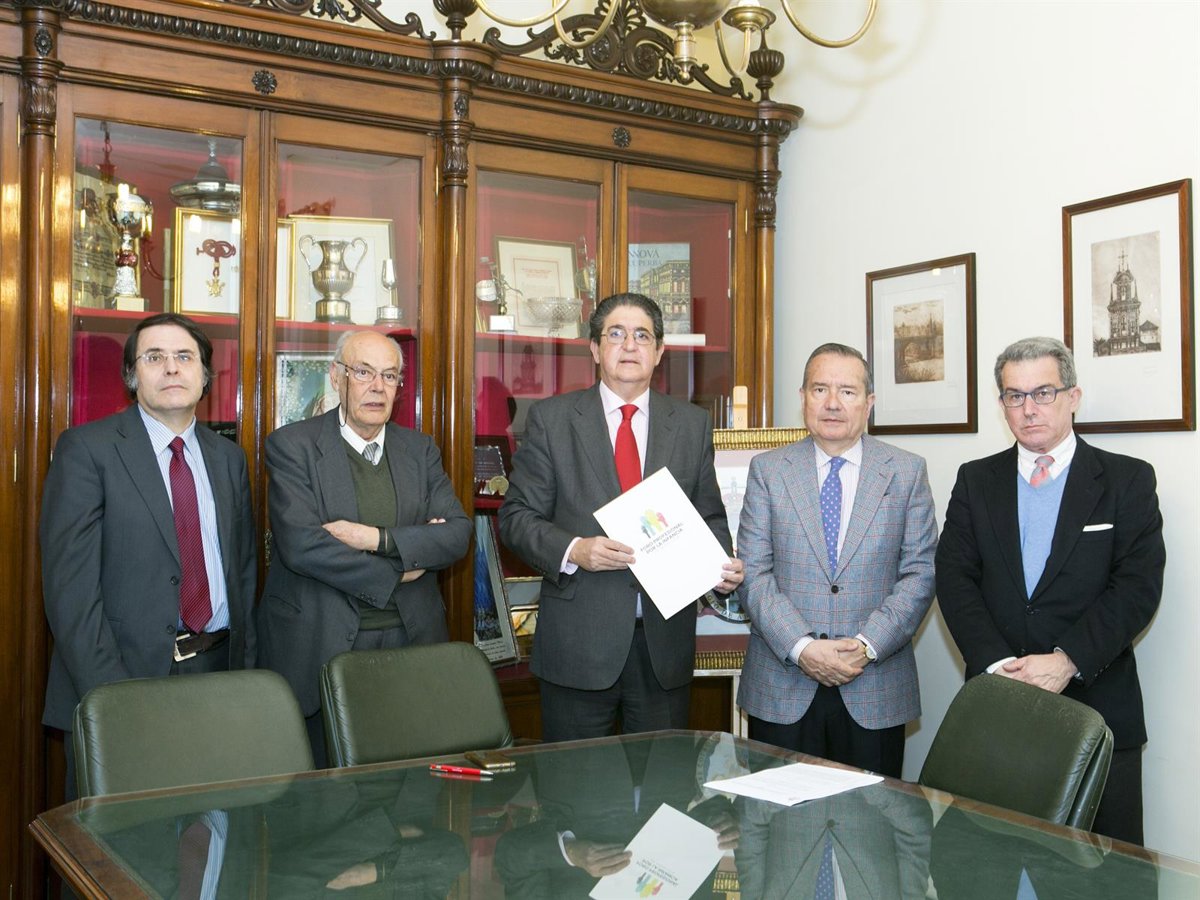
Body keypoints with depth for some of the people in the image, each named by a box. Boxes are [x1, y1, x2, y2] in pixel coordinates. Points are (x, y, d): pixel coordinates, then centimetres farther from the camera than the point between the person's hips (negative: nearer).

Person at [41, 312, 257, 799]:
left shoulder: (229, 457, 11)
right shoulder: (87, 448, -5)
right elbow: (70, 582, -11)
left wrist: (245, 668, 5)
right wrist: (108, 694, -17)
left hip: (217, 669, 4)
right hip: (127, 672, -4)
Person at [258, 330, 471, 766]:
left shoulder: (420, 449, 11)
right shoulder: (291, 446, -2)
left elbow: (457, 533, 1)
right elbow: (300, 545, -15)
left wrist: (379, 539, -14)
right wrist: (397, 572, -9)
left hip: (410, 642, 4)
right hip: (321, 647, -3)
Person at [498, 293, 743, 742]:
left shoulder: (693, 424, 9)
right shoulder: (551, 418, 1)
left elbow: (710, 517, 12)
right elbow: (516, 516, -1)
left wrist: (722, 566, -8)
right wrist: (573, 550, -19)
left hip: (666, 642, 2)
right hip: (579, 641, -2)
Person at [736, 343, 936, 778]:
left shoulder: (907, 472, 5)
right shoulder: (767, 470, 4)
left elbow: (920, 574, 0)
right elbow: (754, 574, -2)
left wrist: (867, 646, -12)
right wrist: (802, 648, -14)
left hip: (875, 695, 0)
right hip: (781, 691, 0)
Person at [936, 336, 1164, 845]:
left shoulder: (1128, 480, 4)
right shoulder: (976, 481, 11)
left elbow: (1138, 584, -6)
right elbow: (954, 578, 1)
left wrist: (1068, 661, -17)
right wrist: (998, 664, -13)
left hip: (1098, 707, -1)